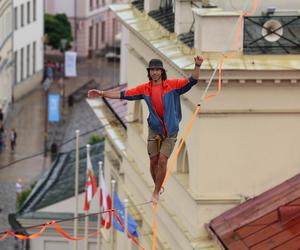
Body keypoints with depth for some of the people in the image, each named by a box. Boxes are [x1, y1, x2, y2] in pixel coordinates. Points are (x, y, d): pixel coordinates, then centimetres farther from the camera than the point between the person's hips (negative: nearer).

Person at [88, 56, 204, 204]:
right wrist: (102, 93, 0)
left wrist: (197, 66, -31)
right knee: (153, 161, 6)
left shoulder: (172, 85, -6)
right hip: (154, 130, 3)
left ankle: (156, 192, 3)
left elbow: (192, 81, -13)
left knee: (162, 161, -10)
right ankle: (158, 187, 30)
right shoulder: (145, 89, 2)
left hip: (170, 131, -3)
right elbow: (123, 95, 4)